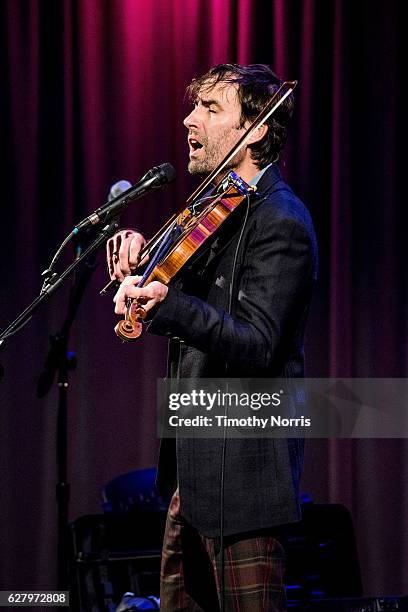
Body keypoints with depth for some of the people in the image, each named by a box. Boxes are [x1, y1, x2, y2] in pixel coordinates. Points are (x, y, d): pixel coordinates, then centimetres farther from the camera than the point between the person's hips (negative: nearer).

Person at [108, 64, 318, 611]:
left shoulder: (279, 221, -16)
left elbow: (257, 345, -25)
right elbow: (190, 311, 15)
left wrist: (169, 305, -40)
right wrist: (143, 265, -4)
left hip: (240, 463, -10)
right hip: (197, 462, 10)